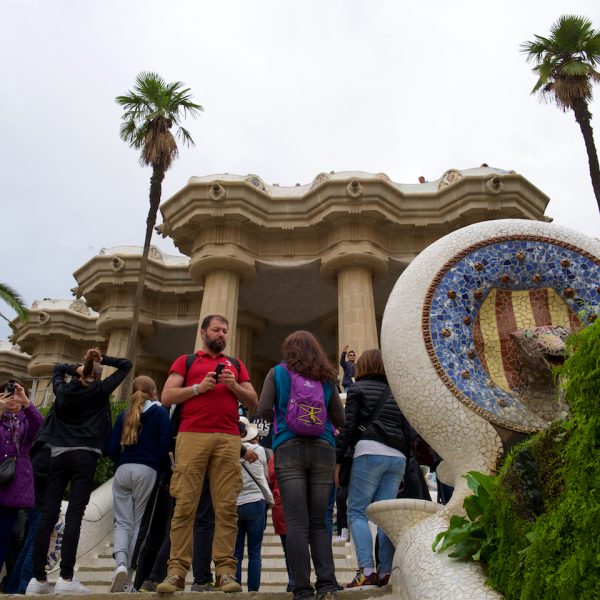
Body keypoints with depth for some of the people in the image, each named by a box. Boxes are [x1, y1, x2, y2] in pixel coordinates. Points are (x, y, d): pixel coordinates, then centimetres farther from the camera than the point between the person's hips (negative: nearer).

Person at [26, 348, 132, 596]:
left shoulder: (63, 389, 12)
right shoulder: (100, 390, 3)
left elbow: (57, 368, 34)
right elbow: (126, 365, 12)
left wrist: (76, 368, 17)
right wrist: (102, 359, 12)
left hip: (57, 454, 4)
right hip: (84, 455, -4)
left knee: (48, 514, 2)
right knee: (74, 514, -8)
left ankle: (38, 578, 3)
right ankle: (66, 578, -12)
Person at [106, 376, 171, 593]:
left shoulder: (124, 415, 13)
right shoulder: (160, 413, 4)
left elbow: (111, 448, 8)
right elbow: (165, 443, -7)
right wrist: (162, 467, 7)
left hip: (122, 471, 3)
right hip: (146, 471, -3)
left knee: (123, 522, 5)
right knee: (139, 523, 5)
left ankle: (121, 563, -19)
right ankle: (128, 576, 4)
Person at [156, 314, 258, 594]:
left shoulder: (236, 365, 23)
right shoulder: (185, 361, 17)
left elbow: (253, 402, 17)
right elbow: (167, 397, 6)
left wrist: (234, 386, -1)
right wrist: (198, 387, -6)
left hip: (228, 439, 2)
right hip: (192, 436, -1)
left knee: (226, 507, -4)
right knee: (184, 504, -4)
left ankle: (225, 571, -4)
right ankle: (177, 571, -1)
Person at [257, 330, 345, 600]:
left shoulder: (278, 372, 8)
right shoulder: (326, 378, 13)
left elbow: (263, 410, 1)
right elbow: (340, 419, 14)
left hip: (289, 448, -2)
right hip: (323, 450, 2)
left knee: (297, 523, -4)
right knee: (318, 522, 7)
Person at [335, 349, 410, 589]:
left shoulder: (358, 388, 7)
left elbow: (348, 427, -2)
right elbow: (407, 432, 19)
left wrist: (337, 460, -1)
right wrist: (404, 464, 22)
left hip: (370, 452, -5)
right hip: (397, 457, 6)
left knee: (357, 512, -2)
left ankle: (367, 572, -12)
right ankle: (384, 573, 3)